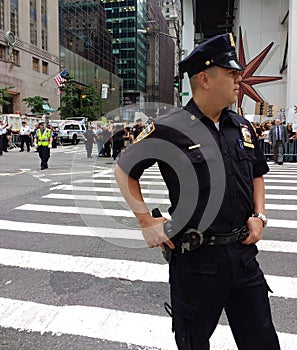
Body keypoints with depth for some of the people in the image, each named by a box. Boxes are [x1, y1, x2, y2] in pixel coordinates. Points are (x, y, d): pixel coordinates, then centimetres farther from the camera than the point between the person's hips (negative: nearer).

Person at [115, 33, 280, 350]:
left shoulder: (243, 127, 6)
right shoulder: (170, 128, -12)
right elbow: (123, 170, -4)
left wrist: (259, 216, 6)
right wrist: (146, 221, -9)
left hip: (243, 252, 6)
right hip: (195, 257, -5)